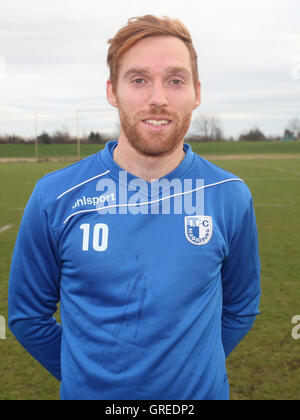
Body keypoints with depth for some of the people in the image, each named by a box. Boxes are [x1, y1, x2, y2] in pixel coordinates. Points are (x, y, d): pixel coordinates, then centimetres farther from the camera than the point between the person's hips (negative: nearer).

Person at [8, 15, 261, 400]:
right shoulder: (54, 198, -13)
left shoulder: (231, 197, -10)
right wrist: (90, 376, 1)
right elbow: (27, 314, -3)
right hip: (89, 391, 0)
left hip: (200, 391, 1)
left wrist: (195, 368, 3)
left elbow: (240, 307, 3)